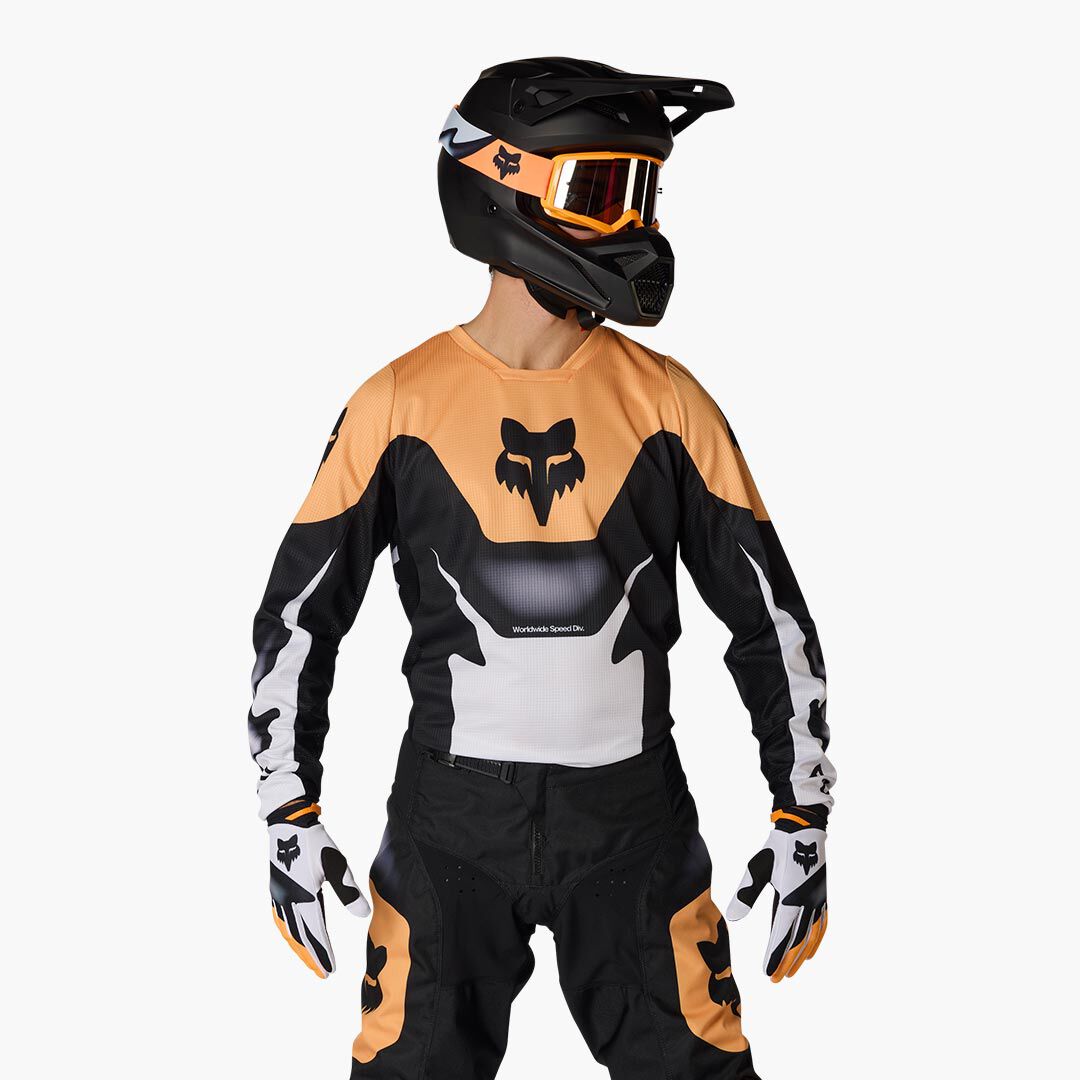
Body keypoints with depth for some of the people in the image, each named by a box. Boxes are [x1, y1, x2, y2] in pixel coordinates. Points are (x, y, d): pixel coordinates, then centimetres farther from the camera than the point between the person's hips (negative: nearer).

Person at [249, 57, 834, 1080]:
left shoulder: (664, 401, -3)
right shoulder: (399, 403, -6)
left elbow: (770, 615, 3)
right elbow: (300, 614, 2)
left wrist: (804, 820, 3)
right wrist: (287, 816, 1)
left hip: (632, 812, 1)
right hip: (451, 814, -1)